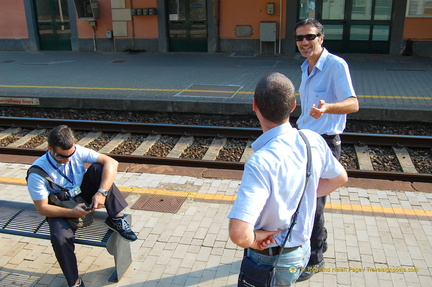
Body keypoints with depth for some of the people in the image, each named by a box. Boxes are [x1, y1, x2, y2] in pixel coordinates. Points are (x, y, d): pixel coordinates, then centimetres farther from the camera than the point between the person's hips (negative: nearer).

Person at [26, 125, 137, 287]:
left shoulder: (77, 152, -17)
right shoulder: (37, 172, -23)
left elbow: (111, 162, -24)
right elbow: (42, 208, -18)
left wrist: (102, 192, -35)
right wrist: (72, 213, -31)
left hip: (84, 197, 3)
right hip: (61, 209, -3)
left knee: (98, 168, -23)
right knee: (60, 238, -33)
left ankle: (116, 219, -20)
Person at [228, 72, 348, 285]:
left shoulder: (260, 162, -35)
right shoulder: (313, 141, -13)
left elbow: (238, 234, -41)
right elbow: (339, 178, 8)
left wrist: (253, 241, -20)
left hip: (270, 260, -6)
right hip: (302, 250, 6)